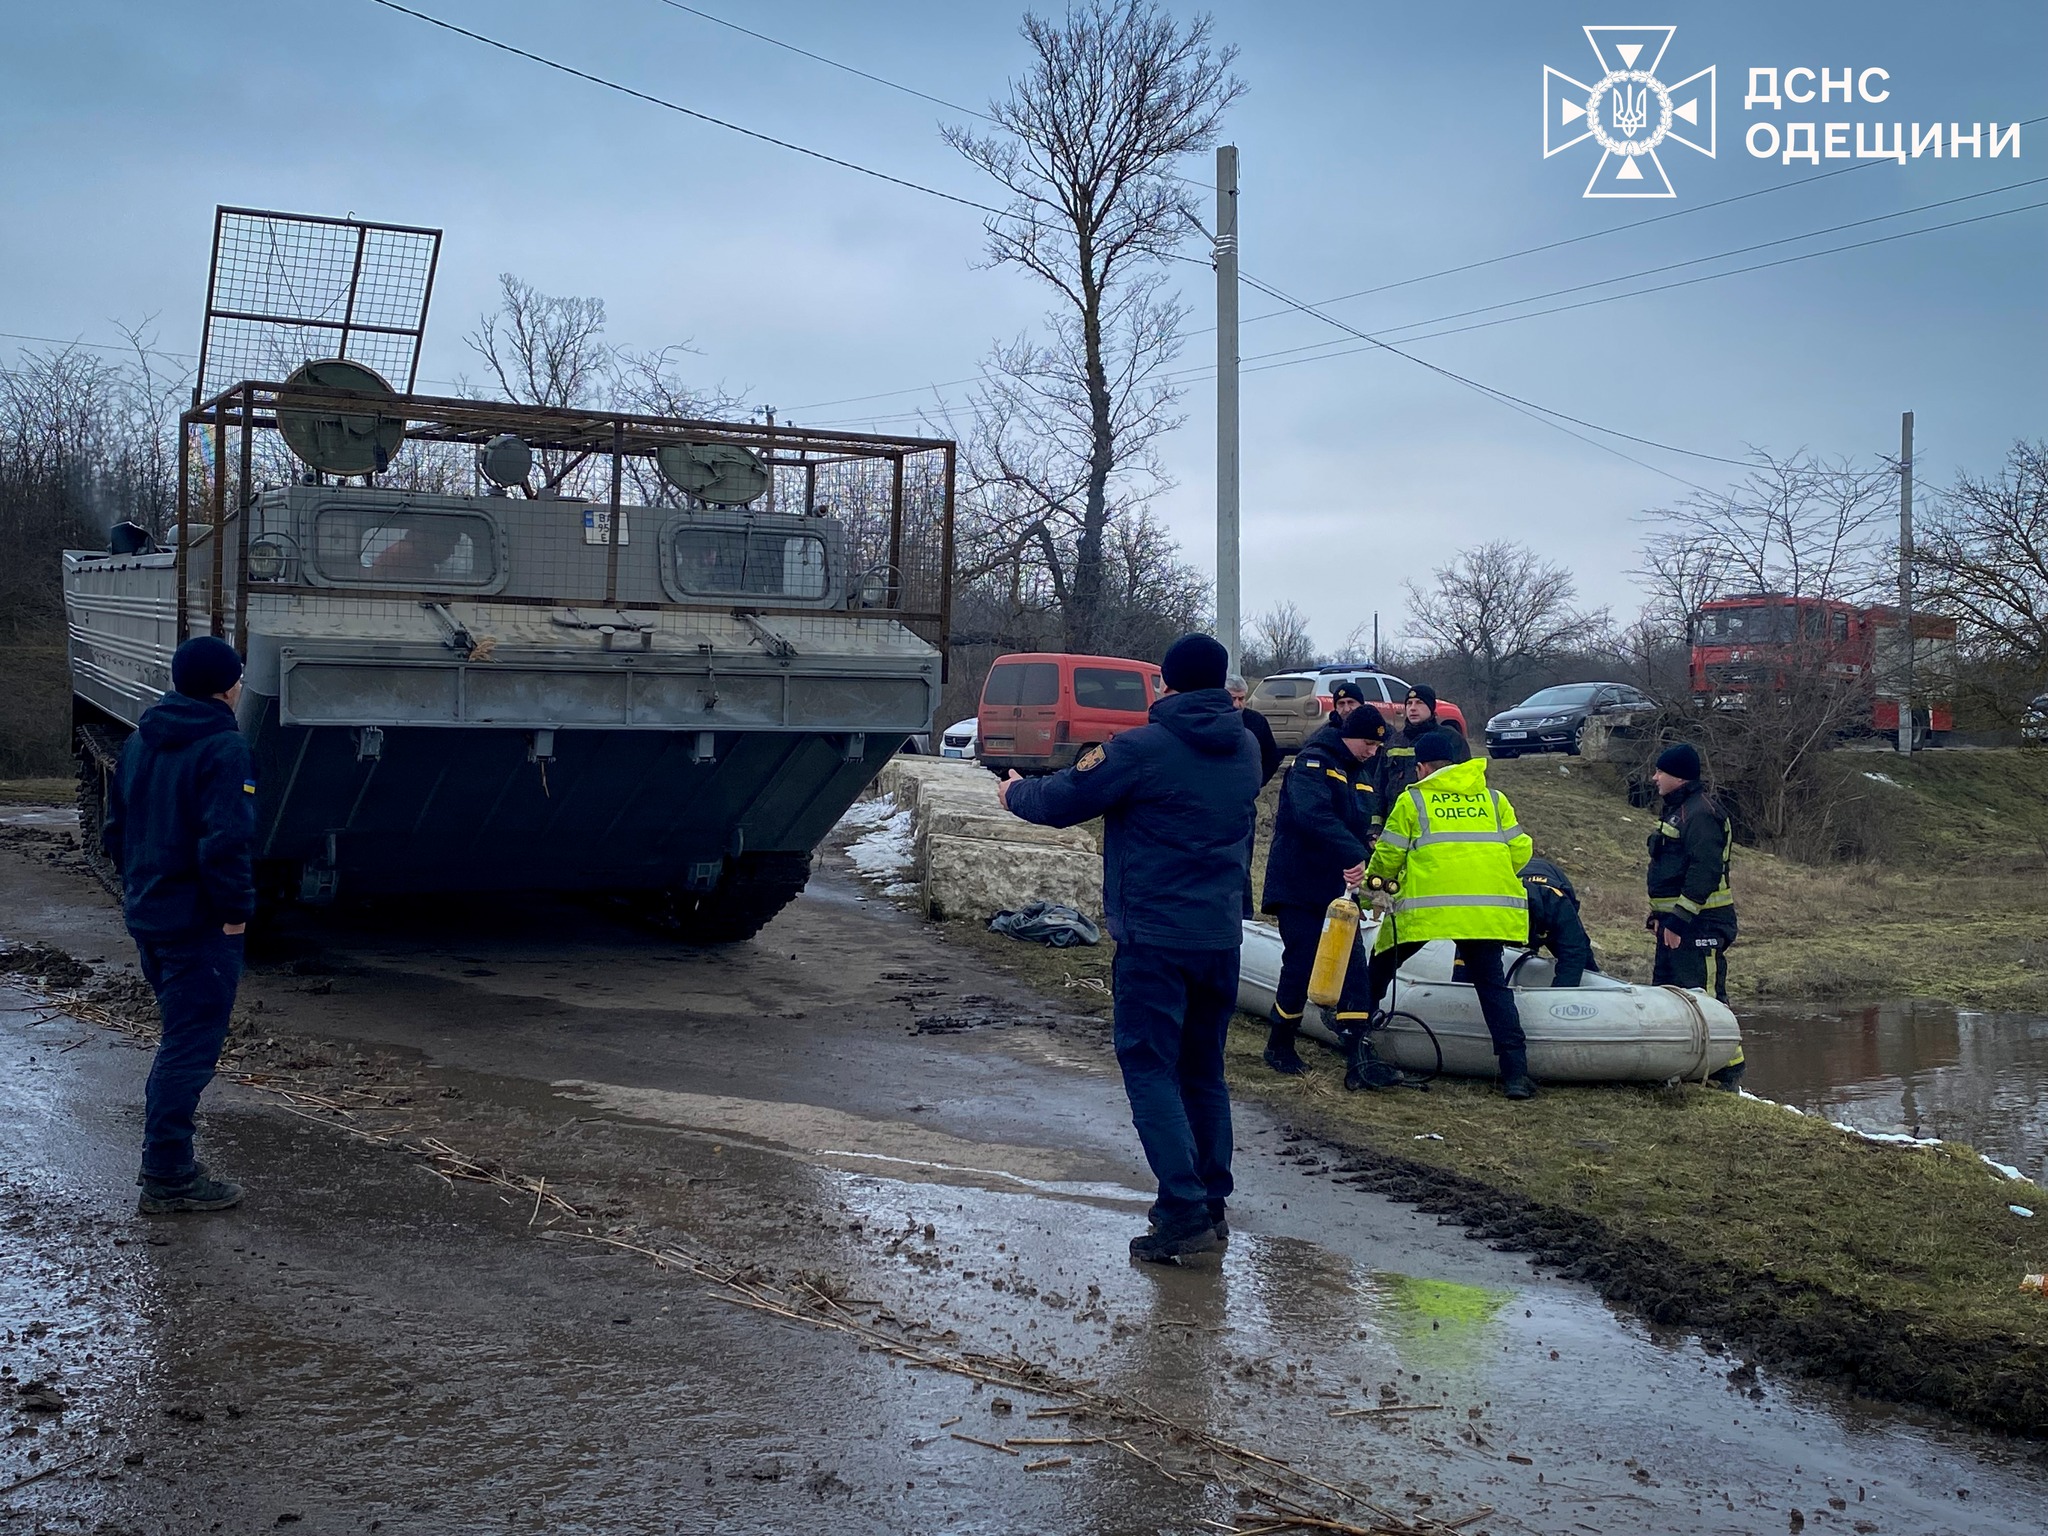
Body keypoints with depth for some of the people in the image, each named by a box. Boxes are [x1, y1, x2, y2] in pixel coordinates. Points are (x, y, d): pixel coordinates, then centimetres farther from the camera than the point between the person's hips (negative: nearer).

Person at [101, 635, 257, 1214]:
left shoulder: (140, 742, 11)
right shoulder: (223, 748, -17)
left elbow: (115, 831, 16)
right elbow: (224, 842, -26)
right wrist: (236, 909, -16)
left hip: (147, 916, 9)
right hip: (198, 925, -9)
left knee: (180, 1038, 20)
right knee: (191, 1047, -2)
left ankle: (169, 1161, 26)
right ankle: (167, 1178, 2)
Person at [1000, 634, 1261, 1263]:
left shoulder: (1142, 750, -13)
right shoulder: (1245, 750, 7)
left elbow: (1061, 803, -5)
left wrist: (1015, 790, 18)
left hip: (1155, 938, -6)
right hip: (1222, 936, 6)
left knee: (1150, 1069, -3)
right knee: (1203, 1070, 16)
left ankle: (1184, 1213, -12)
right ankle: (1212, 1204, 21)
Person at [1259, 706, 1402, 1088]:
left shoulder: (1361, 774, 15)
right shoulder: (1312, 764, -13)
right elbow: (1314, 815, -31)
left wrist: (1367, 855, 2)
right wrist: (1352, 854, -39)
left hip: (1337, 886, 8)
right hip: (1299, 887, -8)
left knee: (1353, 967, -1)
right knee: (1301, 966, -5)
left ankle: (1358, 1058, -3)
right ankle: (1279, 1046, 17)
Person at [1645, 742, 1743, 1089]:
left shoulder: (1701, 813, -16)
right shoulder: (1678, 810, 18)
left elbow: (1705, 872, -23)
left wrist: (1679, 920, -24)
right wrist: (1659, 915, 23)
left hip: (1701, 924, -11)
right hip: (1676, 921, 11)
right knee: (1666, 991, 14)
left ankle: (1729, 1070, -6)